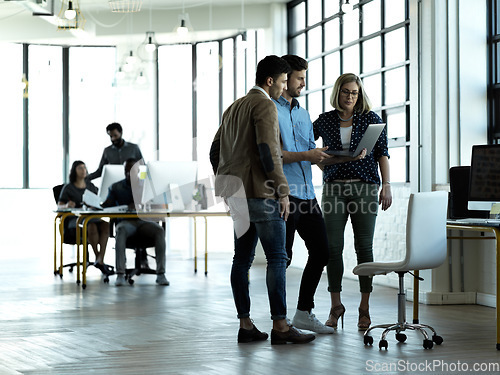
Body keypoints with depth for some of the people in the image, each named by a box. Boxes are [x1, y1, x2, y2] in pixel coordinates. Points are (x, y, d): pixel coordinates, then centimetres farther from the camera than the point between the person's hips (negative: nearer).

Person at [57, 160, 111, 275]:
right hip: (73, 220, -4)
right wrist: (67, 205, -25)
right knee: (92, 227, -37)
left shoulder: (91, 186, 19)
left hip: (90, 217, 4)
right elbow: (59, 206, -2)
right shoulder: (68, 188, 5)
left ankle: (100, 260, -38)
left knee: (105, 225, -30)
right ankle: (98, 258, -23)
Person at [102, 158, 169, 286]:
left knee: (159, 230, -32)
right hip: (126, 221, -1)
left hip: (144, 221, 1)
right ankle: (120, 274, -44)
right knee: (121, 230, -37)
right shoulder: (116, 187, 14)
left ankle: (161, 274, -34)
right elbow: (106, 205, 5)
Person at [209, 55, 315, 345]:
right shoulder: (265, 105, -8)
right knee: (277, 258, -7)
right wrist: (283, 191, -16)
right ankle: (280, 326, -9)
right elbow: (268, 149, -19)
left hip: (236, 193, 9)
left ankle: (245, 324, 9)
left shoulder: (234, 108, 21)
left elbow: (215, 150, 23)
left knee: (243, 258, 8)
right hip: (259, 192, -9)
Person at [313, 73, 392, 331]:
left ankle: (364, 308, 4)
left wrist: (386, 186, -6)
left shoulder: (371, 119, 6)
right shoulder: (324, 121, 10)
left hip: (364, 188, -1)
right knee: (333, 247, -2)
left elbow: (382, 154, 3)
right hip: (333, 188, 1)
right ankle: (336, 305, 8)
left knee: (364, 247, -1)